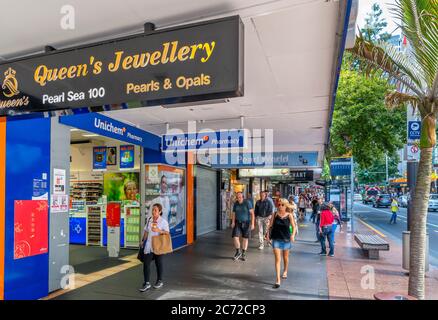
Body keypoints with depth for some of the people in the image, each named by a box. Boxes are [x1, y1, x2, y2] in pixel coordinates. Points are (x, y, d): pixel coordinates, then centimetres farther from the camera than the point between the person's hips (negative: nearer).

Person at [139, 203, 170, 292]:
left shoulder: (163, 221, -9)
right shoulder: (149, 220, 4)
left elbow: (167, 233, -14)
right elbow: (146, 231, 13)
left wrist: (159, 230, -28)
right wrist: (143, 241, 9)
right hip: (149, 246, 4)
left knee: (158, 263, 11)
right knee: (146, 263, -4)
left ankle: (160, 281, 29)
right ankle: (146, 283, 3)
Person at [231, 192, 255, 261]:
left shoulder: (247, 203, -14)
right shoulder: (235, 204, -2)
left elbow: (252, 213, -14)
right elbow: (234, 214, 3)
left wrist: (252, 223, -20)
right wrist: (233, 222, -11)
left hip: (246, 223, -2)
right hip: (238, 223, 3)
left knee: (245, 238, 6)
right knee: (235, 237, -8)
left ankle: (243, 254, 21)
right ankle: (238, 252, 12)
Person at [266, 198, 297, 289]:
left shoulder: (289, 215, -5)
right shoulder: (275, 214, -4)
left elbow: (294, 226, -3)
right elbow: (271, 225, 0)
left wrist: (293, 235, -18)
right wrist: (268, 232, -14)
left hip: (286, 239, 1)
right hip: (276, 239, -1)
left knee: (285, 257, 21)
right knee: (277, 259, -7)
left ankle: (285, 271, 49)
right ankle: (278, 280, -4)